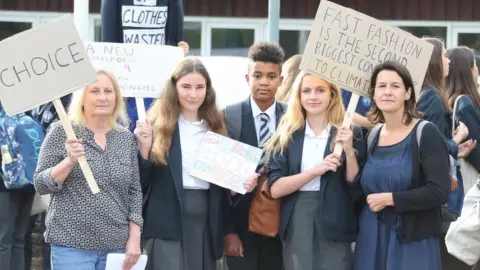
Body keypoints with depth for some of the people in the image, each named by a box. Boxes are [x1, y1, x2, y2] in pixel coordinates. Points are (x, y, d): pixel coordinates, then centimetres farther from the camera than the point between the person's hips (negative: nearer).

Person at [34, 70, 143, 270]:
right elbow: (40, 185, -3)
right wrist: (69, 161, -19)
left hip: (116, 245, 3)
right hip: (72, 244, -3)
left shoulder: (127, 138, 8)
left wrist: (134, 237, 1)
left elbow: (134, 190, 10)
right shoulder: (62, 131, -1)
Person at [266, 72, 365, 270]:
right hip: (295, 227, 1)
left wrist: (349, 151, -14)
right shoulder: (287, 135, 4)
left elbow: (357, 189, -1)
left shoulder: (350, 133, 1)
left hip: (335, 227, -1)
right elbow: (275, 188, -5)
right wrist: (316, 171, -16)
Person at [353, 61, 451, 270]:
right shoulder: (372, 136, 9)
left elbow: (439, 192, -18)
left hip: (412, 241, -5)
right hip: (371, 238, 5)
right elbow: (360, 191, 10)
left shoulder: (425, 133, -9)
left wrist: (388, 199, -14)